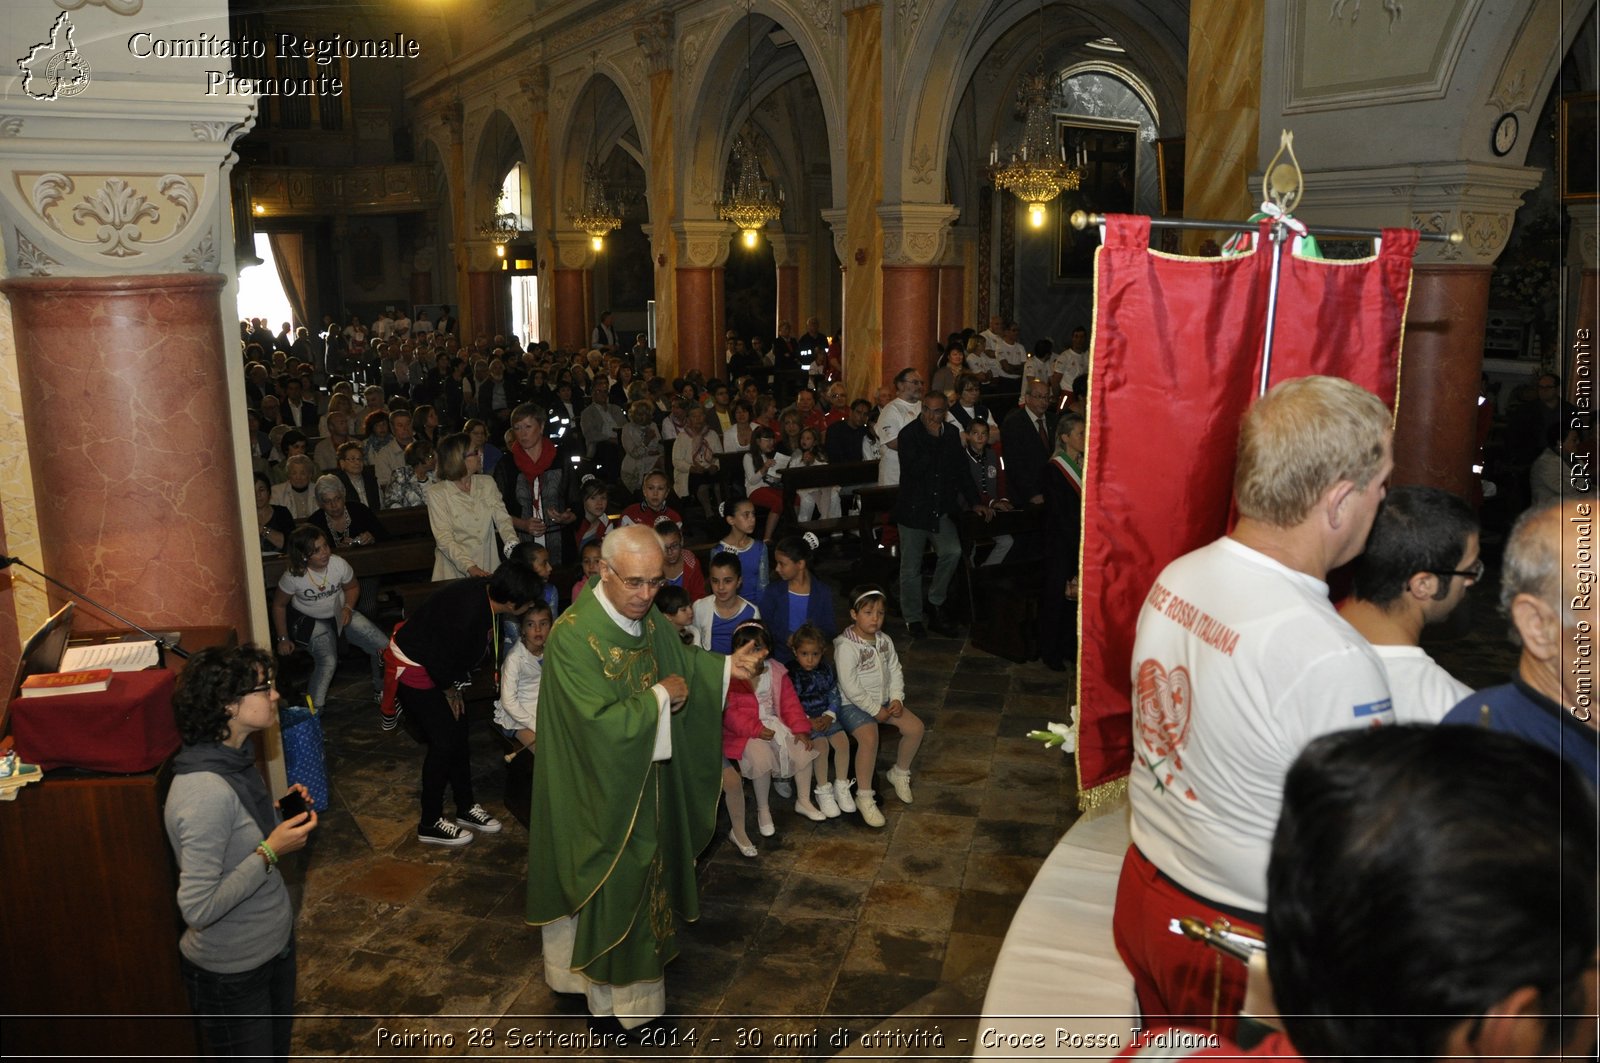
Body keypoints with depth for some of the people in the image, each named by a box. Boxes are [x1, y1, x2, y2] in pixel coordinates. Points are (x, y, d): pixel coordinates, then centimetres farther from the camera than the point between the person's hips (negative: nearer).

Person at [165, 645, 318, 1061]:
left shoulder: (235, 759, -3)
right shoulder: (205, 792, -33)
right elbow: (198, 908, -32)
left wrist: (278, 815, -3)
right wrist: (271, 852, -27)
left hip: (273, 942, 9)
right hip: (231, 971, -8)